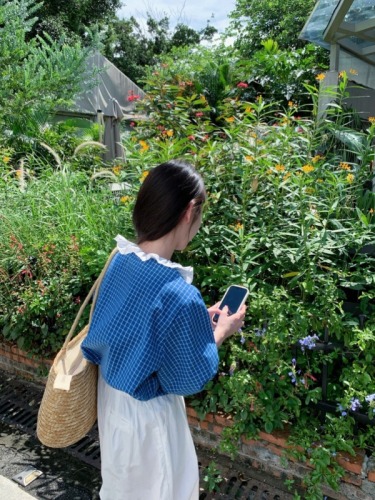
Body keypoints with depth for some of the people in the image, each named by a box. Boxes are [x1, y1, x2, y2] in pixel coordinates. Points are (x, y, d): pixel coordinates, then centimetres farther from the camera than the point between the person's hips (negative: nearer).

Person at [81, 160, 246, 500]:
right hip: (147, 413, -6)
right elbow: (192, 380, -19)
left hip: (112, 394, 7)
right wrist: (220, 332, -4)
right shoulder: (179, 295, -35)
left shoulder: (120, 261, -13)